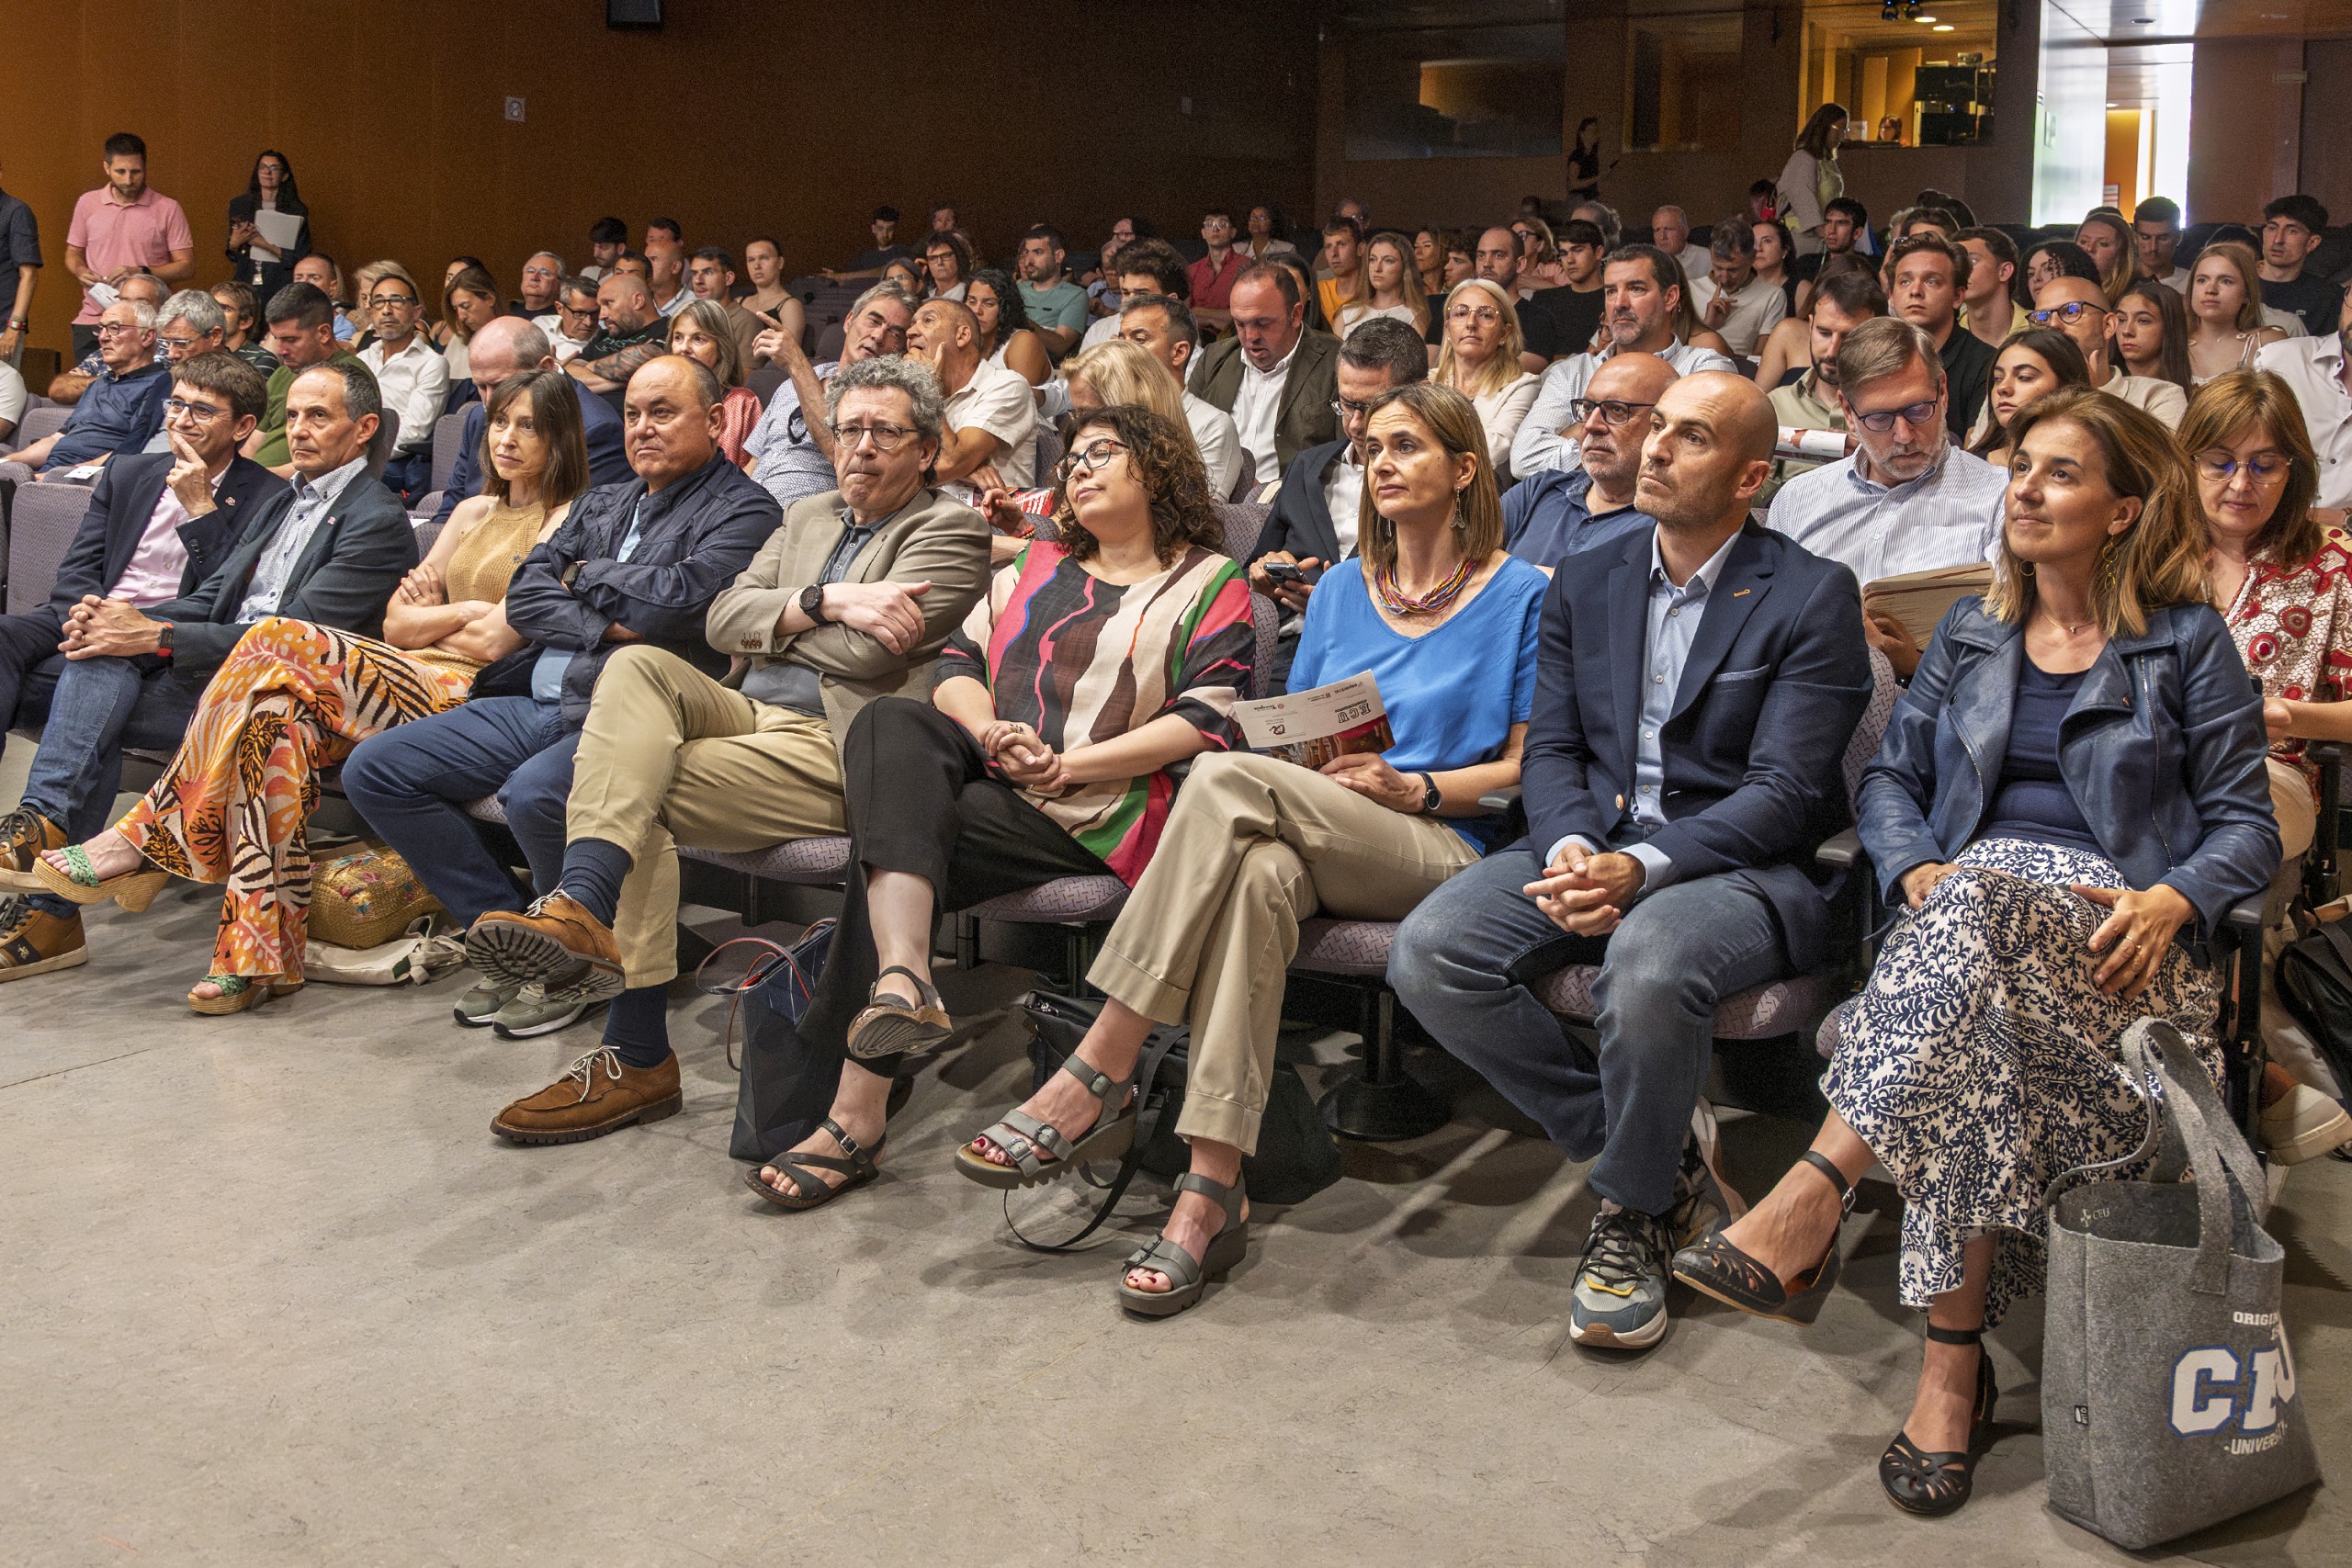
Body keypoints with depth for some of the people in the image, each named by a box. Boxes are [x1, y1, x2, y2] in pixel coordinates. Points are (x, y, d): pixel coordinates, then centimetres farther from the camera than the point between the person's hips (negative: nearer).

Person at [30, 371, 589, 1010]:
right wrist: (465, 611, 3)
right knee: (277, 715, -26)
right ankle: (259, 953, -28)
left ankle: (149, 835, -17)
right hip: (406, 680, 7)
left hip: (468, 695, -7)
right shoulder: (474, 512, 27)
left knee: (279, 642, -25)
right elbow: (396, 624, 19)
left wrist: (429, 617, 9)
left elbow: (492, 641, -8)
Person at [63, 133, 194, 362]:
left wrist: (141, 273, -15)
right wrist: (81, 272, -4)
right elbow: (73, 254, 19)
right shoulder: (88, 203, 9)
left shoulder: (168, 209, 0)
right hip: (92, 322, 3)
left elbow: (186, 265, -2)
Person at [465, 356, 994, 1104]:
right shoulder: (809, 516, 27)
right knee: (636, 664, -24)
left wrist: (779, 619, 5)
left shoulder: (949, 531, 3)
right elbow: (724, 621, 11)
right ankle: (580, 911, -36)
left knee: (630, 794, -25)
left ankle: (636, 1058, -30)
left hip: (833, 749, -7)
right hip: (751, 716, 7)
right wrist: (828, 602, -5)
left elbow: (865, 650, -12)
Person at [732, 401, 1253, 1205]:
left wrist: (1068, 766, -13)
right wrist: (990, 732, -7)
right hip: (988, 772, 5)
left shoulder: (1208, 583, 10)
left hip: (1098, 813, -5)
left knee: (901, 833, -28)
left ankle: (853, 1113, -30)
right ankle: (903, 981, -47)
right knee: (890, 723, -28)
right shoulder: (1038, 564, 28)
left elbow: (1205, 721, -5)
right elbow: (958, 659, 17)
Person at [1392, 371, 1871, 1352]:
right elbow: (1550, 748, 10)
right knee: (1427, 954, -22)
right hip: (1590, 845, 5)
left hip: (1735, 864, -5)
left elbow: (1786, 792, -10)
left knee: (1649, 963, -39)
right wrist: (1569, 849, -14)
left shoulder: (1812, 596, -2)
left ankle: (1633, 1208, -9)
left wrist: (1642, 867, -24)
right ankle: (1662, 1143, -4)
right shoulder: (1583, 588, 15)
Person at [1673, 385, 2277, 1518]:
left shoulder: (2188, 644, 12)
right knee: (1977, 1022, -37)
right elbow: (1890, 776, 18)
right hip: (1972, 911, 3)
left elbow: (2244, 823, 7)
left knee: (1983, 898, -40)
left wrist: (2171, 902, -14)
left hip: (2112, 936, -3)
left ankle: (1811, 1205, -49)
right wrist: (1916, 870, -5)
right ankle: (1956, 1360, -36)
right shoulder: (1970, 633, 23)